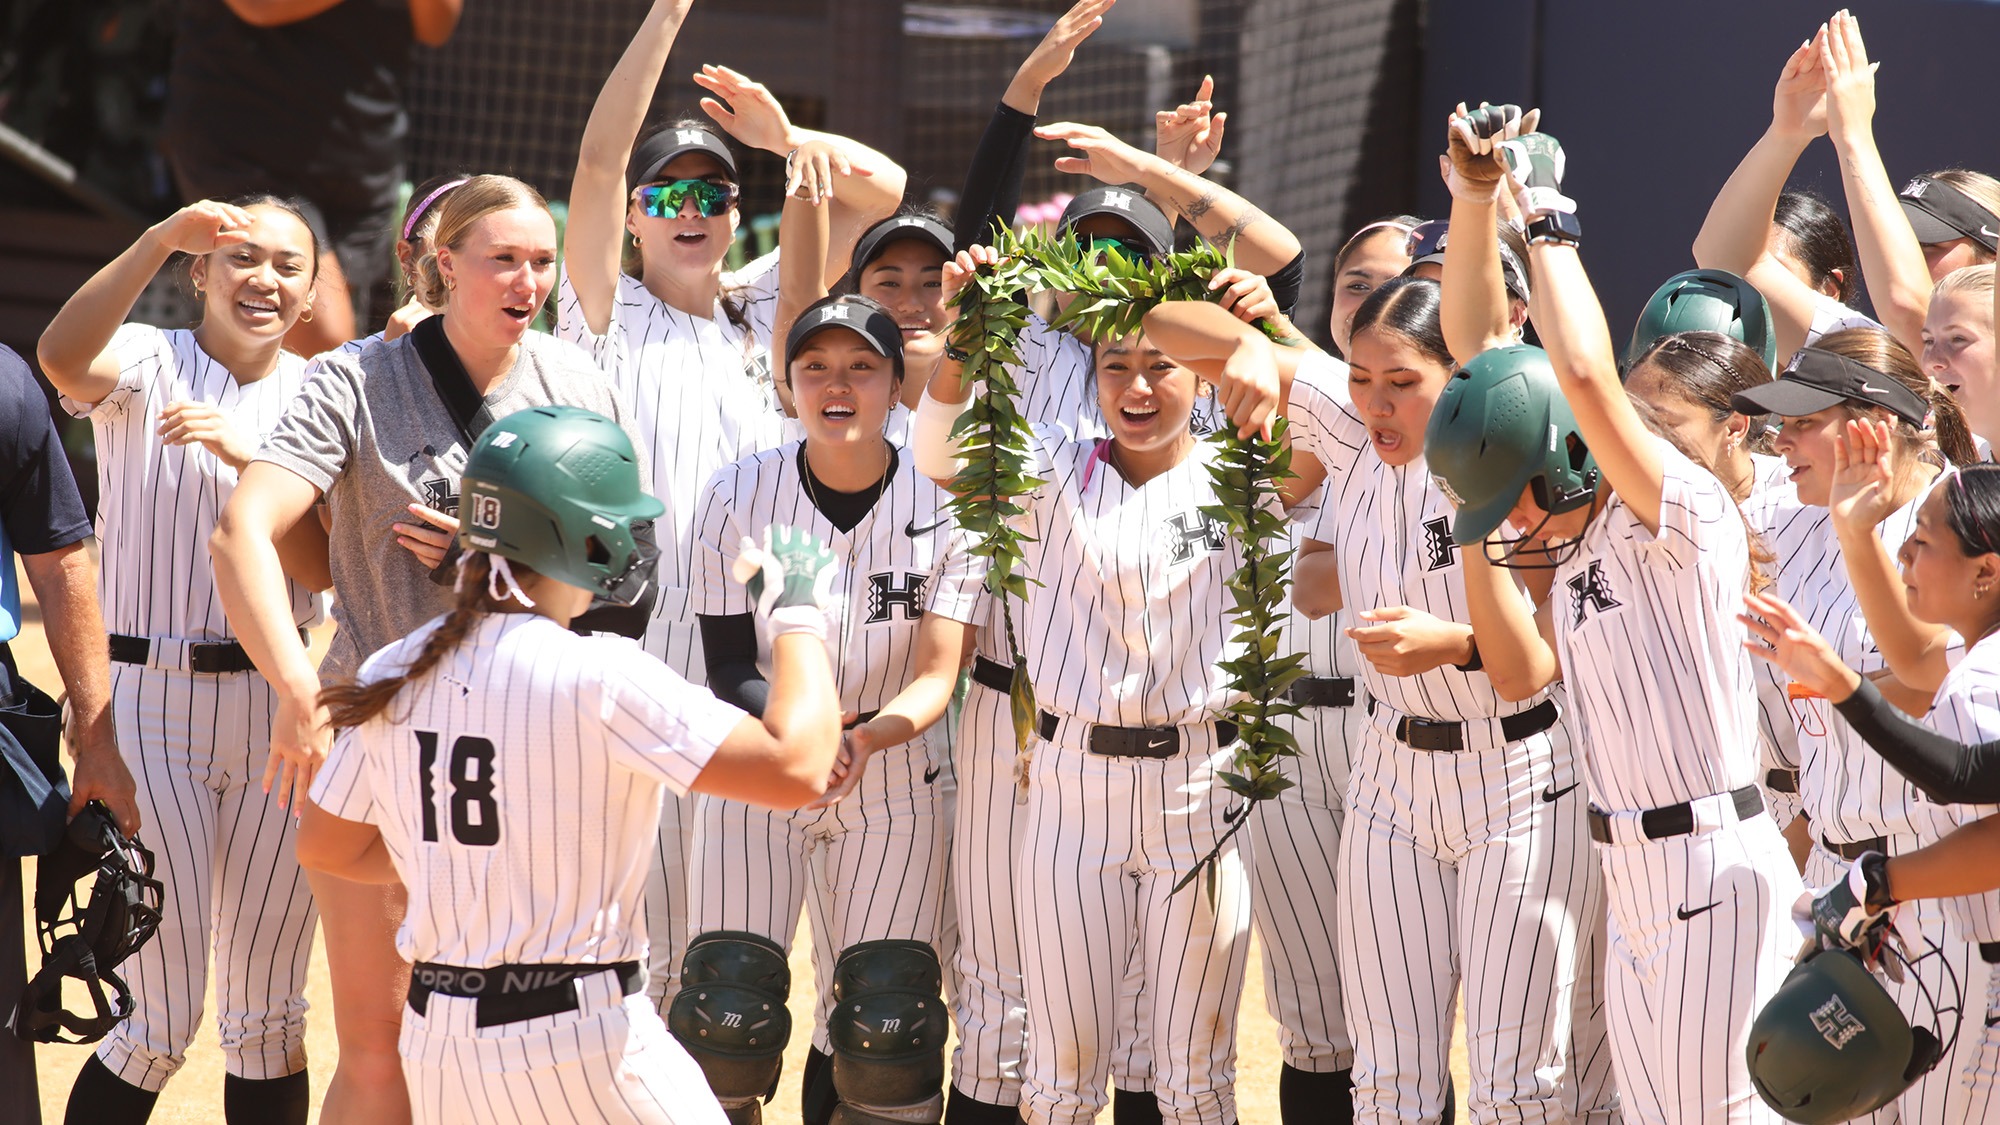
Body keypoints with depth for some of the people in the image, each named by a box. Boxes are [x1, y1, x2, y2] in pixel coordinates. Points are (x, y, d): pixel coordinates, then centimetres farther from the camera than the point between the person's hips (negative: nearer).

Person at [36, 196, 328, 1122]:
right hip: (153, 700, -4)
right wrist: (160, 240, -39)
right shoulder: (147, 363, -1)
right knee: (165, 1018, -6)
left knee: (267, 1011, 9)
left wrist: (248, 457, -19)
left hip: (279, 709, 4)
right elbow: (64, 357, -26)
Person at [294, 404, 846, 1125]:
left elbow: (323, 847, 14)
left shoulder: (391, 677, 2)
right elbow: (796, 768, -21)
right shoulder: (595, 677, -17)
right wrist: (797, 613, -7)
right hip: (580, 1048, -6)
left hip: (437, 1041, 6)